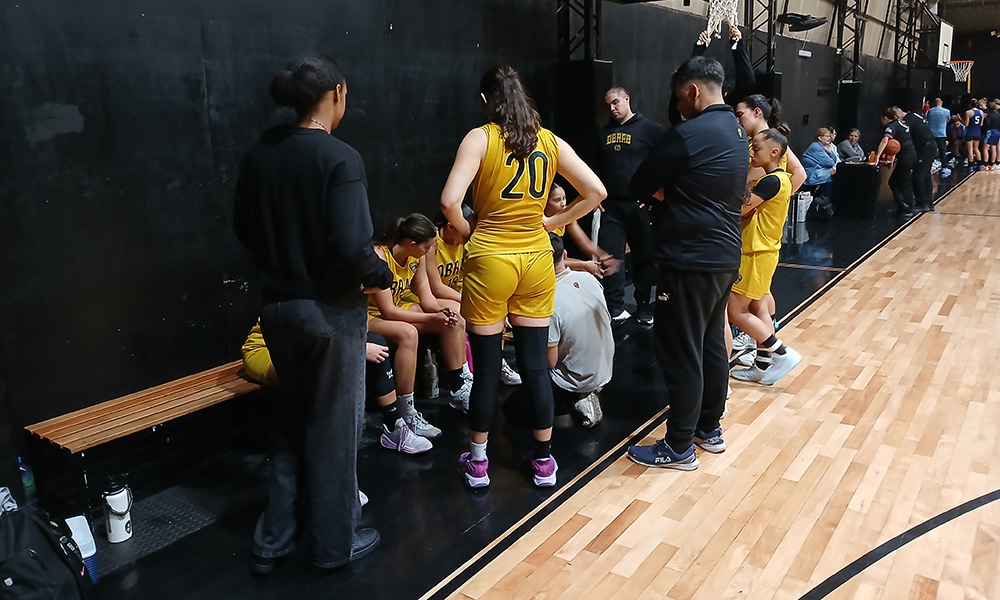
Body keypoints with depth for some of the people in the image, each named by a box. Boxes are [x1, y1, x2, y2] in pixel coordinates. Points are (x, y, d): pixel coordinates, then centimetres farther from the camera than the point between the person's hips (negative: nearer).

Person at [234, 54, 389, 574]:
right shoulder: (339, 158, -19)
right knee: (333, 426, 10)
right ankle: (334, 543, 28)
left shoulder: (259, 154, 1)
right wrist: (382, 275, -7)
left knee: (290, 418, 22)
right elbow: (351, 247, -25)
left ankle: (272, 540, 32)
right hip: (330, 310, -6)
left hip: (277, 304, 6)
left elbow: (245, 227, 9)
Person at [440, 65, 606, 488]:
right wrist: (553, 222, 9)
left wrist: (467, 231, -1)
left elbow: (450, 202, -19)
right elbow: (596, 192, 3)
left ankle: (477, 462, 22)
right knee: (536, 364, 12)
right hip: (537, 260, 4)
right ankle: (544, 461, 23)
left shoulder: (480, 138, -7)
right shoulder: (550, 141, 5)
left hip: (489, 261, -3)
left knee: (487, 366, 8)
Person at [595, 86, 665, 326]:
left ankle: (644, 309, 15)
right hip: (611, 207, 4)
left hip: (641, 206, -4)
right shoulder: (604, 133, 17)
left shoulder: (650, 129, 1)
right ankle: (616, 309, 4)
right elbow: (597, 169, 24)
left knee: (644, 258, 4)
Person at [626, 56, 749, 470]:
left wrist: (658, 191, 8)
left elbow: (639, 186, -11)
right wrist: (668, 192, 2)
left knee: (680, 353, -1)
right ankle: (709, 428, 31)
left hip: (690, 260, -10)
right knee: (712, 344, 17)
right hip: (724, 255, 10)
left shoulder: (688, 135, -17)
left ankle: (679, 448, 9)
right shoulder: (735, 131, 12)